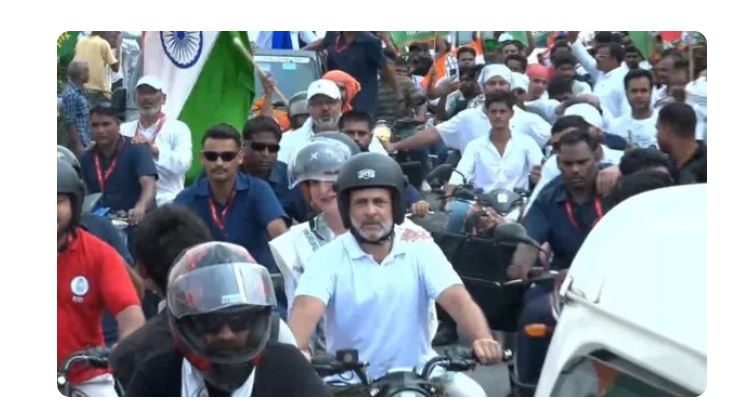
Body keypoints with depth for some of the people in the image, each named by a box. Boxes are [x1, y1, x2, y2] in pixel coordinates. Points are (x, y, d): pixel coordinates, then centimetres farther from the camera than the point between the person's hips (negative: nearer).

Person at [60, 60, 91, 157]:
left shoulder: (80, 91, 9)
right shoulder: (70, 95, -18)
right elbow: (70, 123, -18)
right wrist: (78, 146, -18)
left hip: (86, 143, 9)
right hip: (80, 144, -9)